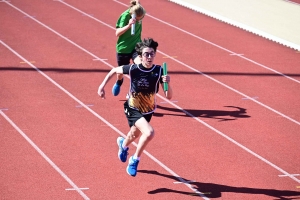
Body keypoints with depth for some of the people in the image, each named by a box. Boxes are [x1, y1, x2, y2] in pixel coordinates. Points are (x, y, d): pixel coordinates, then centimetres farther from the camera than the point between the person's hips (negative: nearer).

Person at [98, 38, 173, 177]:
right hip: (133, 109, -4)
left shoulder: (159, 71, -20)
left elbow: (169, 96, -21)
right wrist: (102, 85, -4)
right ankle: (135, 160, -2)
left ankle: (123, 144, 66)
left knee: (135, 135, 28)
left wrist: (167, 83, -39)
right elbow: (114, 70, -4)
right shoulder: (133, 69, -24)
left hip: (148, 111, 4)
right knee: (149, 133, -28)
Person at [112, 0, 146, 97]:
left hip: (136, 46, 3)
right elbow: (117, 33, -26)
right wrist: (129, 25, -40)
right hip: (123, 48, -2)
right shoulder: (125, 16, -24)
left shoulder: (139, 14, -10)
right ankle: (119, 82, 55)